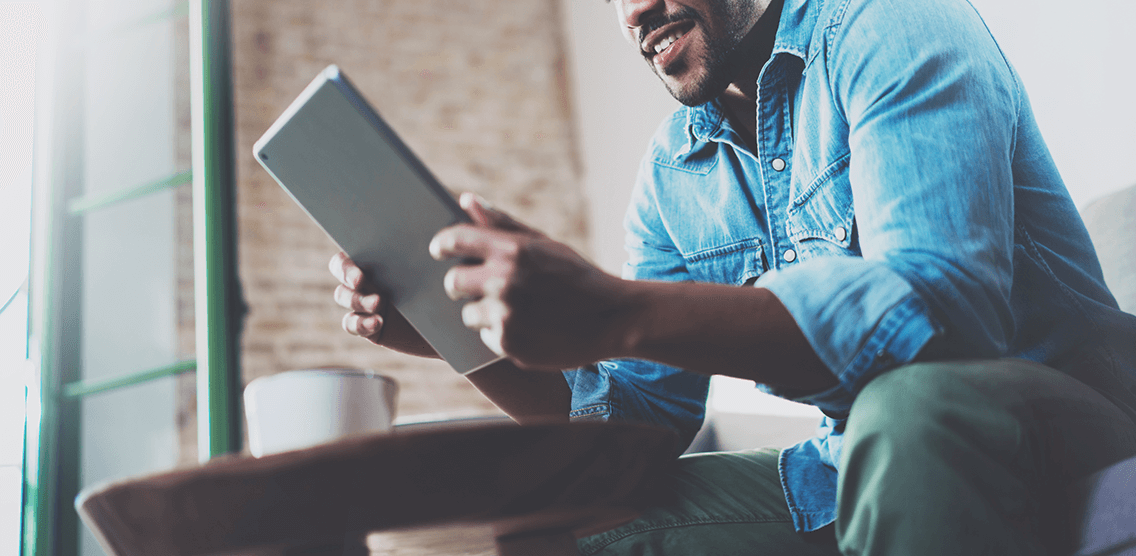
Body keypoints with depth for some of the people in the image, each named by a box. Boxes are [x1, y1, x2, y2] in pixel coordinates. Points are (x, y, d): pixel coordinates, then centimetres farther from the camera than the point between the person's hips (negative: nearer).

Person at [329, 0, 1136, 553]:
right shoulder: (672, 169, 9)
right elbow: (646, 408, 9)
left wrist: (615, 316, -40)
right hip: (863, 462, 6)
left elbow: (942, 300, -30)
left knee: (911, 407, -38)